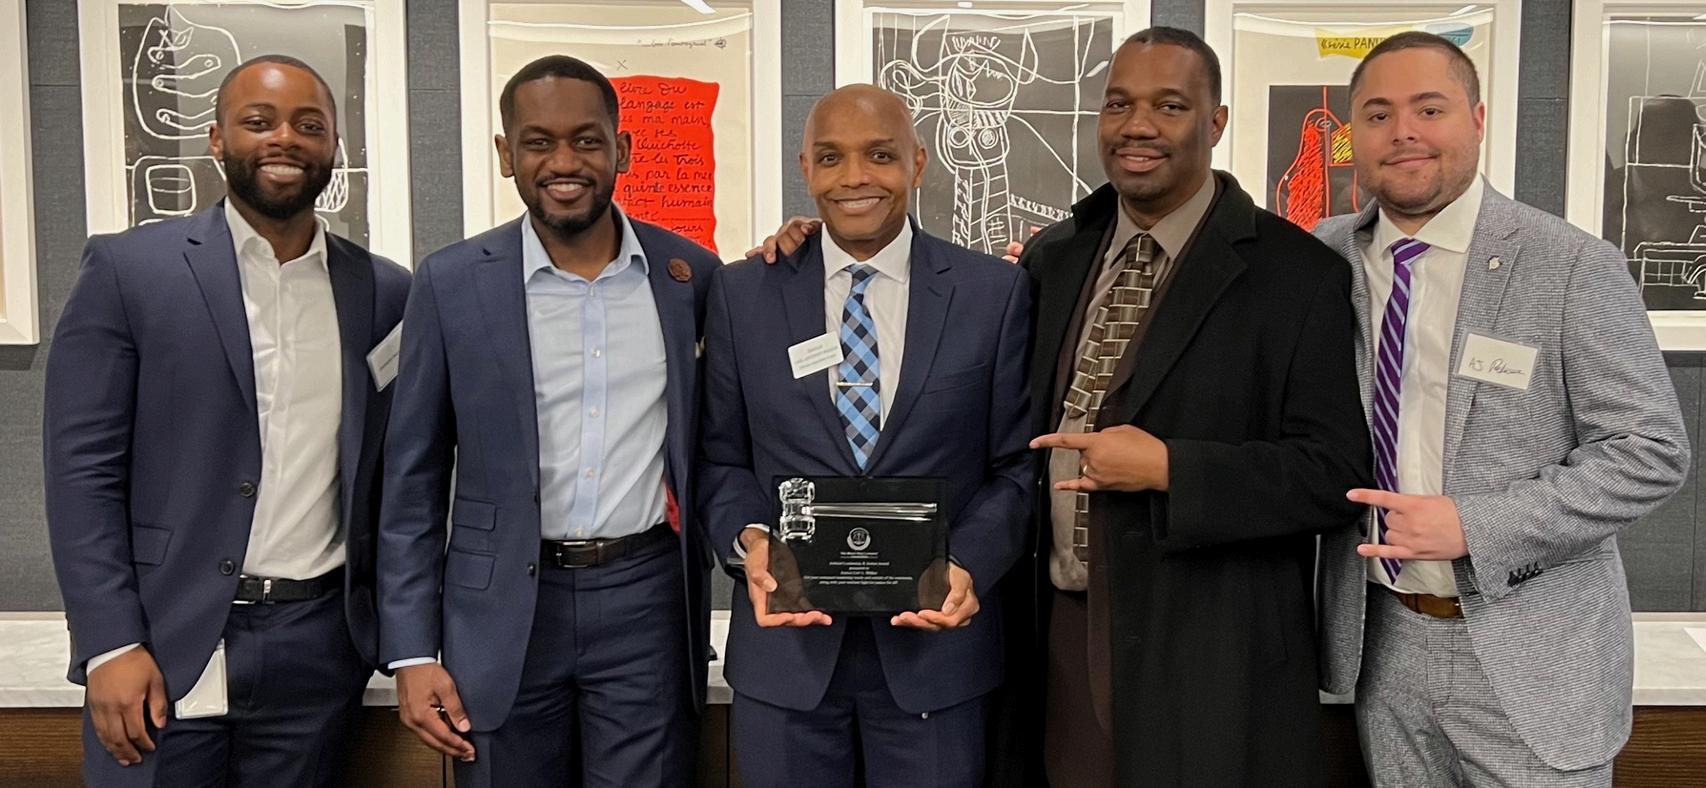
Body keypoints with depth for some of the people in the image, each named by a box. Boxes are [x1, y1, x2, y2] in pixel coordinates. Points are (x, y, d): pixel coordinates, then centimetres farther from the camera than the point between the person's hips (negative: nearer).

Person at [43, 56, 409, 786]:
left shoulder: (385, 292, 5)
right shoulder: (128, 269, -2)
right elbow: (82, 470, -5)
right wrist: (112, 644, -11)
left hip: (318, 649, 3)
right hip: (166, 645, -2)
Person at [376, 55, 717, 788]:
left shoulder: (689, 271, 1)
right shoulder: (452, 281, -2)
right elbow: (414, 476, 1)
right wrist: (412, 650, -3)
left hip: (647, 601, 1)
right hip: (504, 608, 0)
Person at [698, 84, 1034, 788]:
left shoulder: (996, 292, -1)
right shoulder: (742, 293, 2)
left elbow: (1016, 464, 1)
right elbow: (720, 458, 6)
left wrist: (968, 565, -14)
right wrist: (747, 538, -13)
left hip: (936, 634, 0)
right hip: (785, 639, 1)